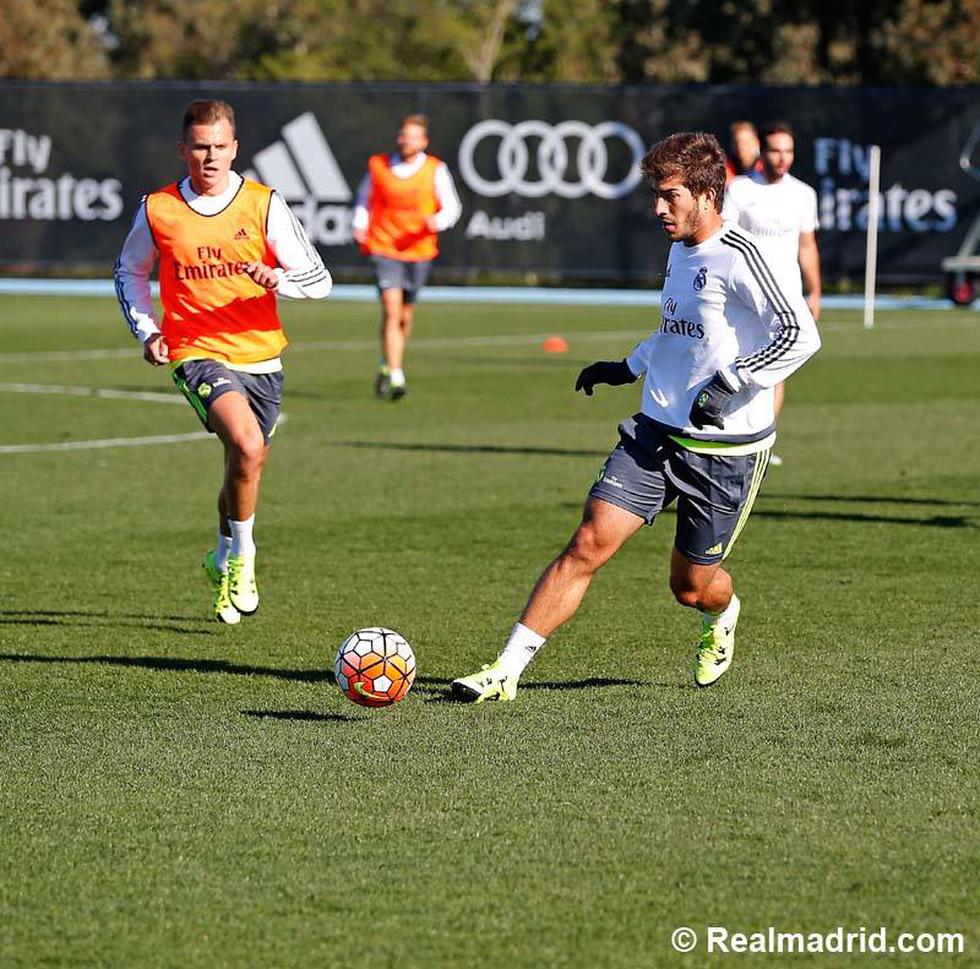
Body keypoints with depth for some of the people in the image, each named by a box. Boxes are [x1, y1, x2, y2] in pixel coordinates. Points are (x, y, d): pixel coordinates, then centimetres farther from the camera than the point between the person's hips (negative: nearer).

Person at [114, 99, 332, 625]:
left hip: (259, 354, 3)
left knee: (245, 464, 16)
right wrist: (146, 329, 3)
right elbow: (129, 272, 17)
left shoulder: (264, 204, -3)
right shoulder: (157, 210, -2)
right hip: (196, 353, -3)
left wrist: (279, 279, -25)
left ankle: (223, 560, 43)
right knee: (246, 446, -27)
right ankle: (242, 557, -8)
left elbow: (319, 279, -4)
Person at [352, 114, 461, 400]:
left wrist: (437, 221, -20)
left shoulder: (435, 170, 0)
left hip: (419, 251, 2)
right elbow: (365, 200, 17)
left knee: (405, 316, 12)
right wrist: (360, 226, 0)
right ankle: (395, 377, -19)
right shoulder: (378, 166, 2)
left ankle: (387, 366, 36)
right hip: (384, 247, -2)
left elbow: (452, 207, 1)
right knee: (391, 310, -17)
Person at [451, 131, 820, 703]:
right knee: (589, 544, -9)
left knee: (693, 586, 7)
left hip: (725, 451, -6)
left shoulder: (737, 257, -16)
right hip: (656, 432, 6)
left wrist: (730, 382, -25)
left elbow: (801, 335, -23)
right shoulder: (680, 253, 11)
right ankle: (508, 670, -10)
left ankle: (722, 618, 46)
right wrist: (629, 367, 26)